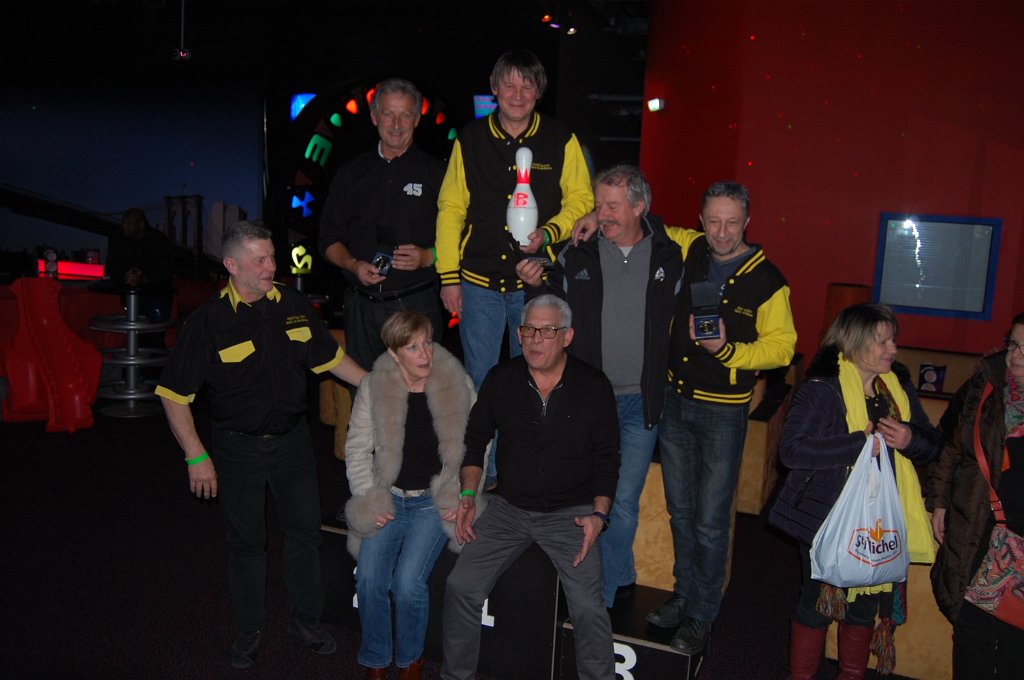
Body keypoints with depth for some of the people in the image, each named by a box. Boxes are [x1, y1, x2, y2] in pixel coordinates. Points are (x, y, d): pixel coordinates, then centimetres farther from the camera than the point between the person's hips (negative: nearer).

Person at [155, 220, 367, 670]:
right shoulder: (208, 321, -14)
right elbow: (173, 393, -10)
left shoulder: (293, 305, -2)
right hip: (237, 447, -3)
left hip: (291, 439, 3)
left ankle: (306, 620, 32)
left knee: (305, 531, 12)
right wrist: (196, 456, -13)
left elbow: (329, 357, 10)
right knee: (246, 541, 12)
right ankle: (248, 631, 32)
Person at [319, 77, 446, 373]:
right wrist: (353, 265, -6)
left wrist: (428, 257, -16)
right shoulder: (350, 173, 12)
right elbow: (330, 239, 13)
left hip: (417, 304, -2)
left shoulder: (436, 172, 5)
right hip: (362, 306, 3)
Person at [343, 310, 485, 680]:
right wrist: (368, 498, -4)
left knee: (408, 583, -19)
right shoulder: (373, 387, -2)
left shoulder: (457, 385, -3)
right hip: (387, 499, 2)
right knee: (369, 580, -16)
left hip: (435, 501, -1)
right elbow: (357, 447, 4)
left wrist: (464, 496, -2)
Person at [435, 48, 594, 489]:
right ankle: (482, 469, 25)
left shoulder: (561, 142, 0)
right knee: (480, 381, 8)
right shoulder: (469, 141, 4)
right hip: (478, 282, 1)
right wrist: (448, 276, 0)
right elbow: (450, 209, 5)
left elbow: (581, 200, 5)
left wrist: (549, 232, -15)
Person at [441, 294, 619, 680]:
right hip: (508, 507, 2)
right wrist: (468, 494, 1)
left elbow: (607, 457, 2)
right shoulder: (500, 380, 1)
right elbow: (475, 439, 11)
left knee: (588, 607, -19)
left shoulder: (593, 386, -4)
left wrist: (599, 513, -9)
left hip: (570, 512, -2)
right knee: (460, 587, -11)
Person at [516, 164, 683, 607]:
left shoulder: (669, 257, -1)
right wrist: (535, 286, -12)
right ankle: (621, 579, 38)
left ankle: (600, 595, 25)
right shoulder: (577, 254, -1)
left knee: (623, 501, 5)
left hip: (641, 402, -1)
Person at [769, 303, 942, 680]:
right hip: (827, 518, -6)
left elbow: (933, 444, 11)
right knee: (819, 604, 7)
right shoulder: (821, 390, -14)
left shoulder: (899, 387, 6)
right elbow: (791, 449, -23)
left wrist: (910, 439, -13)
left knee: (867, 604, 18)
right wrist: (858, 444, -27)